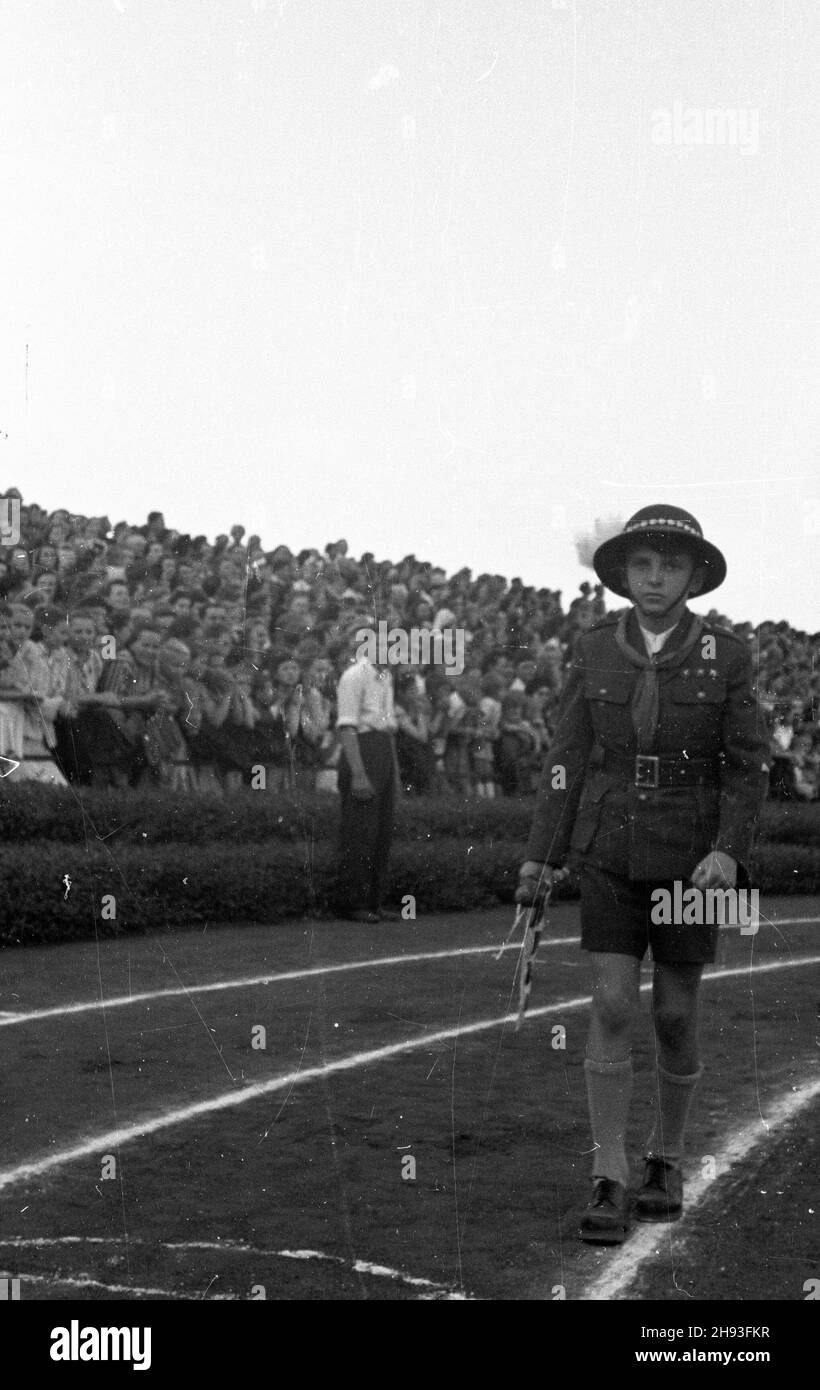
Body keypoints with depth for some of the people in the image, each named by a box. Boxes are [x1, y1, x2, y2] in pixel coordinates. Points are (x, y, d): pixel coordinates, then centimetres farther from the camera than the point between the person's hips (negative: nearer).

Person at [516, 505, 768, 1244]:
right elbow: (570, 756, 3)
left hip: (691, 855, -1)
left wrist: (729, 852, -20)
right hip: (611, 850, 1)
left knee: (675, 1016, 6)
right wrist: (542, 855, 0)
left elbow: (747, 767, -5)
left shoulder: (727, 655, -6)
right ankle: (610, 1183, -4)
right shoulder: (596, 649, -1)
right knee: (612, 1008, -9)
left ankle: (667, 1159, 28)